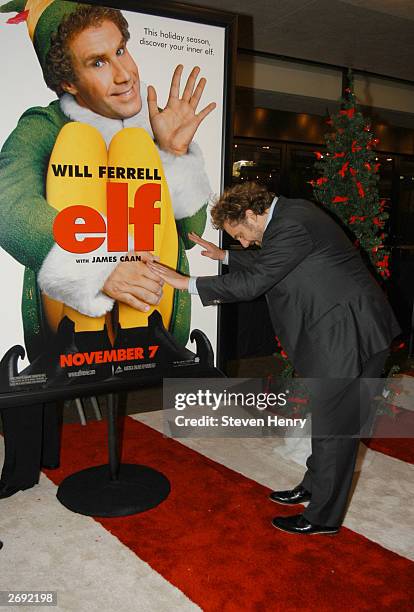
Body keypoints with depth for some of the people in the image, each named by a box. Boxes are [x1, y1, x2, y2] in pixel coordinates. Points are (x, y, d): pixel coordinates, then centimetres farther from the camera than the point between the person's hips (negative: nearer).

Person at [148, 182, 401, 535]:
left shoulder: (291, 226, -22)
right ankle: (314, 487, 39)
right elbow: (267, 263, 26)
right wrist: (225, 256, 27)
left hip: (350, 334, -10)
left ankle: (323, 517, 18)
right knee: (327, 417, 21)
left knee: (333, 426, 2)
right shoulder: (290, 213, 10)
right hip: (339, 331, 10)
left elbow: (251, 283, -22)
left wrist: (186, 283, -14)